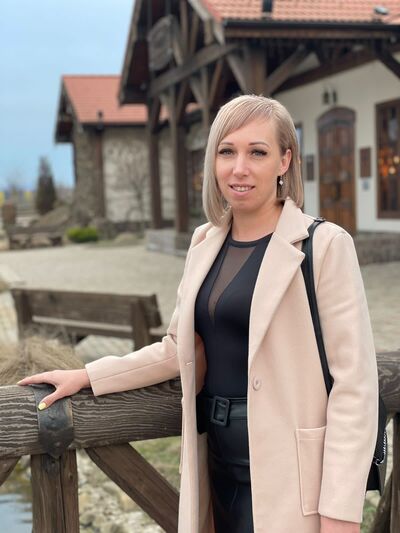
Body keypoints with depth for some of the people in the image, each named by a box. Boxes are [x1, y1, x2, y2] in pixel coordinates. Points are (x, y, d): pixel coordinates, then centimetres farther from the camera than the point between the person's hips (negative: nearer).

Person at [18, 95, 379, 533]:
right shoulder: (206, 242, 7)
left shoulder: (324, 245, -12)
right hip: (219, 460, 6)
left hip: (286, 468, -6)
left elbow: (353, 380, -14)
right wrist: (87, 377, 10)